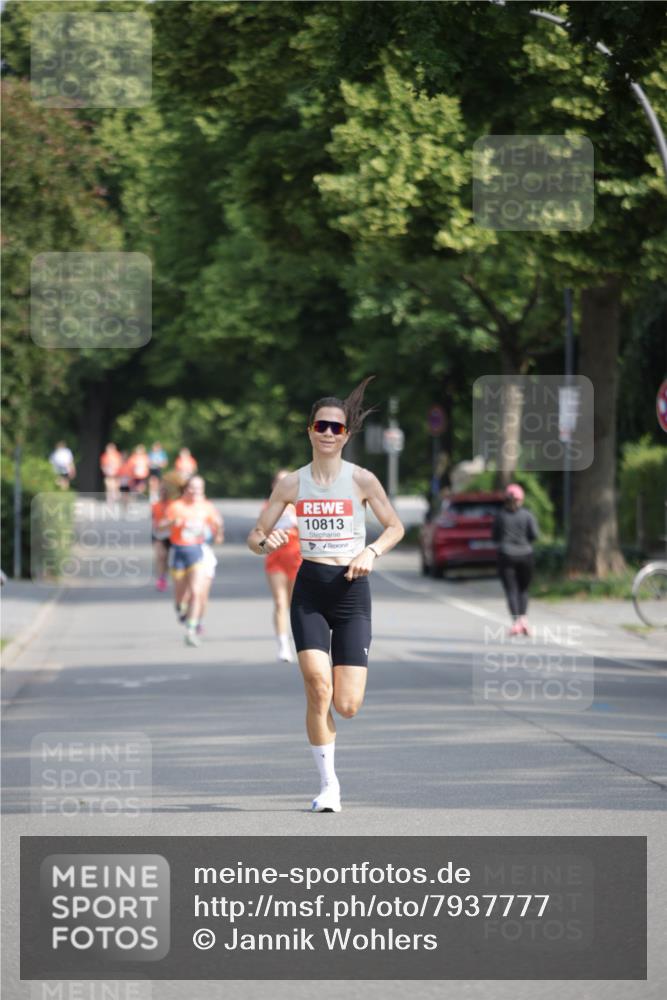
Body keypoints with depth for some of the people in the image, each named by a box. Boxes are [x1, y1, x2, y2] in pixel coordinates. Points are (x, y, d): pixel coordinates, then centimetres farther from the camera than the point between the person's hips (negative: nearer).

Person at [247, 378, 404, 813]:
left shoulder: (361, 480, -1)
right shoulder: (292, 483, 3)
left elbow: (396, 527, 9)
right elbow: (255, 536, 7)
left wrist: (372, 552, -11)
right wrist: (265, 543, -17)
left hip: (351, 590, 0)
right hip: (309, 588, 1)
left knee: (347, 707, -6)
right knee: (318, 687, -19)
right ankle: (328, 784, -6)